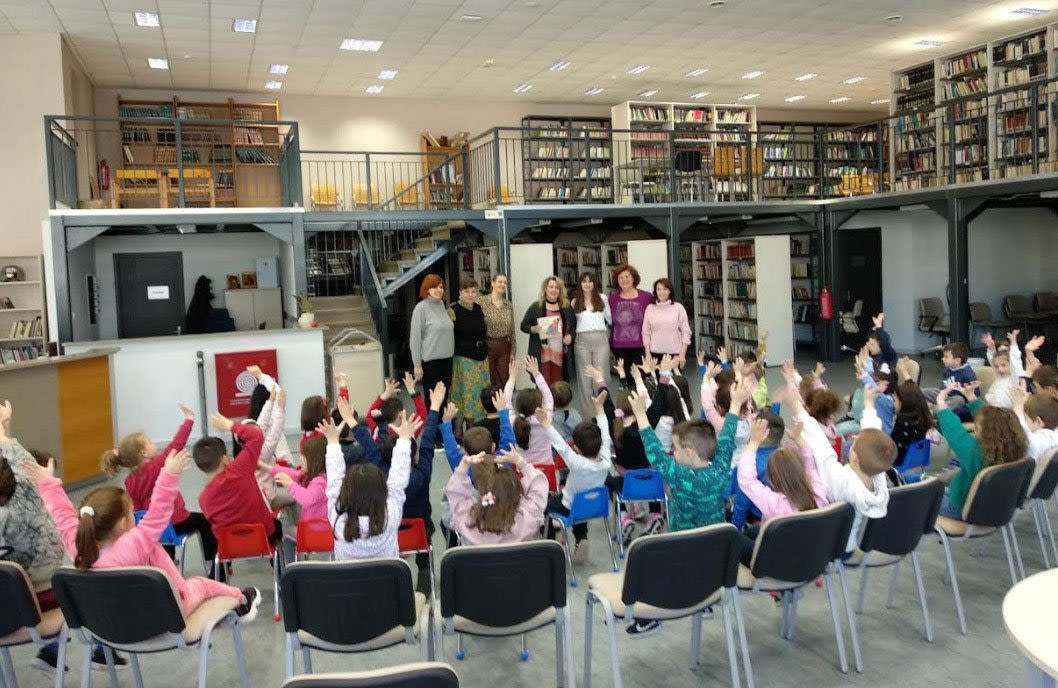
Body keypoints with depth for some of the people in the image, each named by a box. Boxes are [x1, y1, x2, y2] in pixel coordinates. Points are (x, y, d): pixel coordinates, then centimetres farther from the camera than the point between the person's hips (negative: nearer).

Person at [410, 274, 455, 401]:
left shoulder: (442, 305, 9)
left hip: (446, 359, 6)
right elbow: (414, 338, -9)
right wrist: (417, 365, -11)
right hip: (430, 361, -6)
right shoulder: (421, 307, -8)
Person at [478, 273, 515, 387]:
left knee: (504, 381, 5)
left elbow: (512, 330, 12)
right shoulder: (481, 301, -5)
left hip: (504, 348, 4)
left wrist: (512, 352, 11)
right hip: (487, 347, -4)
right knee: (489, 382, 1)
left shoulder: (508, 305, 9)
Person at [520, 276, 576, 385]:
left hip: (560, 354, 3)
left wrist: (570, 336, 3)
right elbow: (523, 326, 5)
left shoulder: (566, 308, 12)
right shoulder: (536, 307, 2)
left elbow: (574, 326, 22)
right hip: (542, 354, -3)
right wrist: (534, 329, -14)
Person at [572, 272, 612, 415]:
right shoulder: (575, 302, 10)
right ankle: (586, 412, 8)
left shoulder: (603, 299, 9)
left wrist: (608, 332, 15)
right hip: (582, 340, 1)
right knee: (584, 376, 2)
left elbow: (609, 318, 17)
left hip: (601, 339, 0)